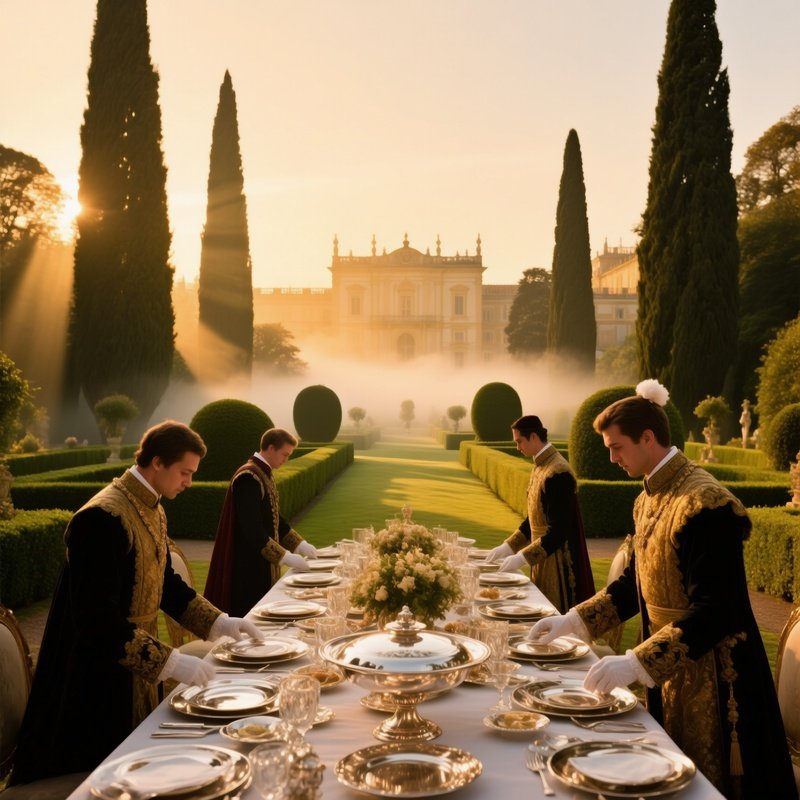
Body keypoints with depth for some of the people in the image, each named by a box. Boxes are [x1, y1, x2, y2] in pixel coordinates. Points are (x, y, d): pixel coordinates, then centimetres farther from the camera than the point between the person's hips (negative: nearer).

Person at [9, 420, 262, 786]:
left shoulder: (153, 511, 6)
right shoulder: (102, 518, -25)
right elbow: (96, 618, -29)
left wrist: (219, 622, 5)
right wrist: (170, 662, -30)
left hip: (135, 673, 9)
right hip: (95, 681, -9)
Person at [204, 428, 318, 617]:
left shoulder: (264, 474, 11)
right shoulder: (249, 477, -20)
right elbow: (252, 529, -26)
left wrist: (300, 544, 12)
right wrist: (285, 557, -26)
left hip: (262, 562, 10)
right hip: (249, 566, -10)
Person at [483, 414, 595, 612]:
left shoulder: (557, 472, -21)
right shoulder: (540, 466, 7)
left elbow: (560, 530, -24)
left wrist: (522, 557, -23)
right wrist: (508, 546, 9)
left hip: (557, 560, -9)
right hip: (543, 558, 9)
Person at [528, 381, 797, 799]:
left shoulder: (704, 502, -24)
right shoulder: (649, 499, 6)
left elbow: (715, 612, -28)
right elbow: (636, 580, 16)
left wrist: (636, 663, -30)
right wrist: (573, 620, 9)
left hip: (711, 677, -9)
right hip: (669, 671, 9)